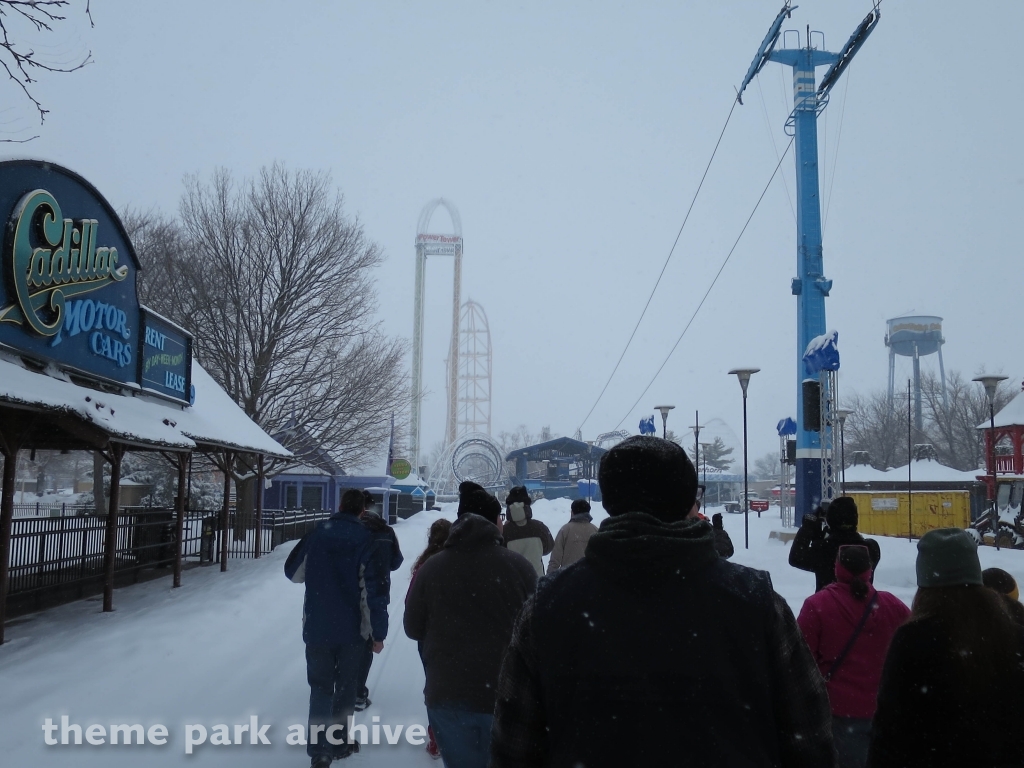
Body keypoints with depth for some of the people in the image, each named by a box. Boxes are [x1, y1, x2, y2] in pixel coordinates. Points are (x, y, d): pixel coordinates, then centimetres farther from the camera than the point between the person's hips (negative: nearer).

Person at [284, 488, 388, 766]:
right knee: (345, 688, 17)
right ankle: (337, 743, 25)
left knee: (320, 688, 10)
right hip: (351, 629, -1)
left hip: (317, 627, 1)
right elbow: (375, 590, -13)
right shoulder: (364, 539, -11)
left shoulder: (317, 534, -4)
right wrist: (379, 633, -5)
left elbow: (293, 572, 8)